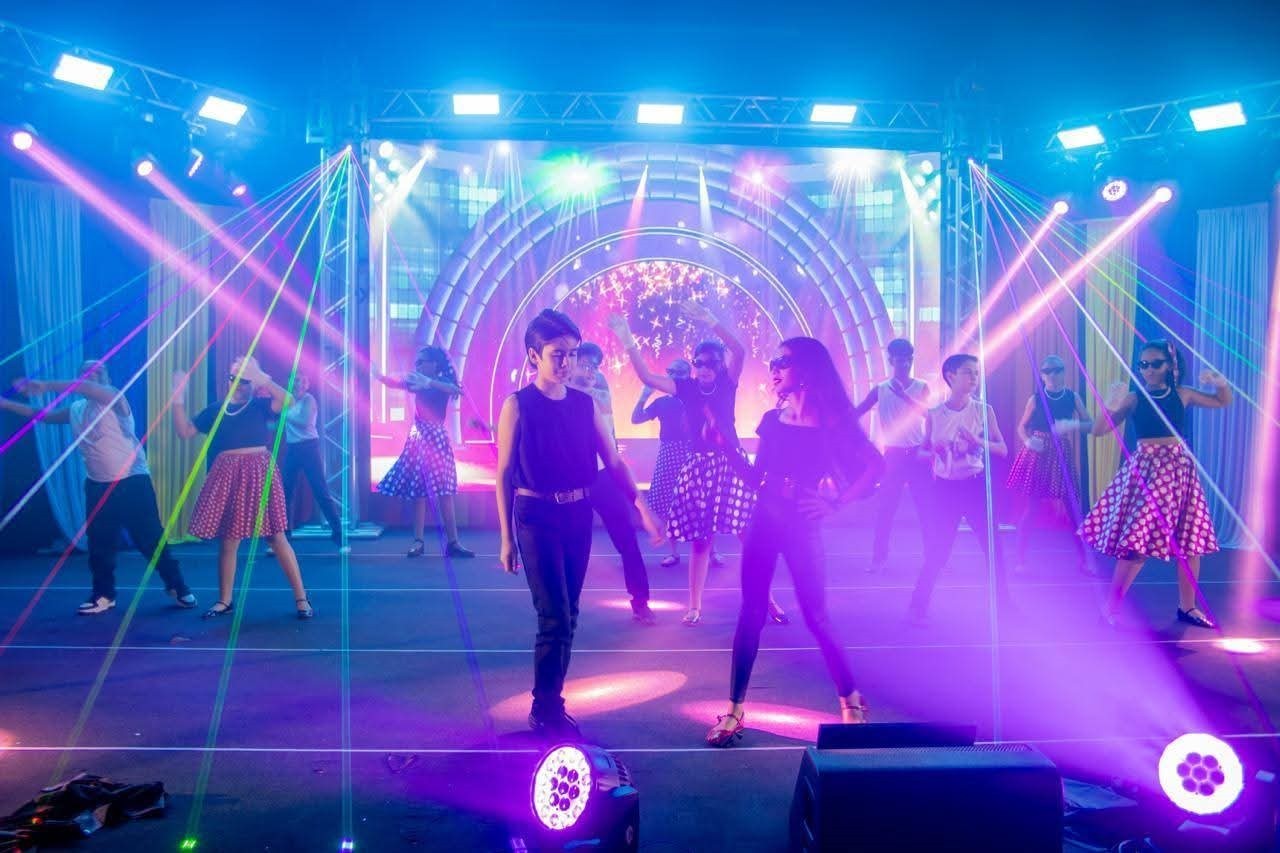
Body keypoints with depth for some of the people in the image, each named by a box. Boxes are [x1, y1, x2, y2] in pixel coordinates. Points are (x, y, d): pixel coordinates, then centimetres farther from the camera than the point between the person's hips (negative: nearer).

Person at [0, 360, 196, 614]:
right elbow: (41, 416, 21)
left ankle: (177, 587, 10)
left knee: (151, 539, -2)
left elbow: (88, 388, -30)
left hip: (133, 482, -6)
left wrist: (46, 385, -33)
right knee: (99, 543, 12)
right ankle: (104, 595, 26)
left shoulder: (114, 399, -10)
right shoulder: (76, 410, 10)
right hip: (97, 485, 7)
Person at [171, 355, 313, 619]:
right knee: (227, 540, 8)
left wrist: (264, 380, -18)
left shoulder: (260, 405, 2)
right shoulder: (215, 409, 13)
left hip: (258, 474, -4)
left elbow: (288, 400, -17)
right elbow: (185, 431, 11)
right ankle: (224, 601, 23)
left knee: (276, 536, -5)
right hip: (227, 477, 4)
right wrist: (178, 398, 6)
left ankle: (301, 598, 0)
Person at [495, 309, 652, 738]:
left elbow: (614, 462, 3)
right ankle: (545, 710, 13)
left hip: (579, 517, 5)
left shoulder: (585, 404, 4)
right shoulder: (518, 405, -7)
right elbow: (504, 475, -5)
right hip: (536, 518, -4)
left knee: (567, 617, 11)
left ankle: (551, 703, 26)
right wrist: (506, 538, -5)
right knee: (555, 618, -5)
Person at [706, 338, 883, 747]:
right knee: (752, 611, 5)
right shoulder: (772, 419, 8)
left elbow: (875, 466, -7)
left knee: (816, 616, 3)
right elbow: (757, 474, 11)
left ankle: (850, 697, 26)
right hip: (763, 520, 4)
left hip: (802, 526, -4)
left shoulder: (831, 423, -7)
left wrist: (834, 502, -13)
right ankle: (735, 709, 13)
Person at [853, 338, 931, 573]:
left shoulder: (921, 388, 3)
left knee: (926, 507, 3)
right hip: (893, 455, 0)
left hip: (918, 454, 0)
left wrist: (904, 395, -27)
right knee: (885, 509, 1)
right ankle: (879, 558, 8)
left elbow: (926, 412, -14)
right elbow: (854, 415, 1)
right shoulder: (880, 390, 3)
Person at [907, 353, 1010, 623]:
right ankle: (918, 606, 13)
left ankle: (1004, 601, 27)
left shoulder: (983, 410, -2)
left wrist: (978, 442, -19)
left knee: (992, 546, 7)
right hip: (945, 487, -1)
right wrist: (935, 451, -17)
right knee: (936, 550, 1)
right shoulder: (934, 414, -2)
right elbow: (923, 450, 5)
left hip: (976, 485, 1)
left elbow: (1002, 449, -1)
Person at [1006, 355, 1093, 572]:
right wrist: (1028, 441, -16)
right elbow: (1021, 427, 4)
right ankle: (1020, 558, 9)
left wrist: (1073, 425, -20)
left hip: (1061, 455, 1)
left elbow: (1091, 425, 0)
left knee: (1072, 508, 2)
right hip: (1037, 455, -1)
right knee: (1030, 508, 0)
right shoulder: (1035, 399, -1)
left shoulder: (1073, 397, 2)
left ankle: (1084, 560, 15)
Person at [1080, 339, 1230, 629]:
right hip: (1145, 471, -4)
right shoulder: (1133, 398, -3)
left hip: (1180, 470, 4)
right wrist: (1111, 406, -26)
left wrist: (1220, 383, 1)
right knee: (1138, 541, -8)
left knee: (1189, 540, 8)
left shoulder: (1182, 394, 6)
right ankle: (1111, 607, 2)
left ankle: (1187, 606, 24)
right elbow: (1098, 429, -8)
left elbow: (1223, 401, 22)